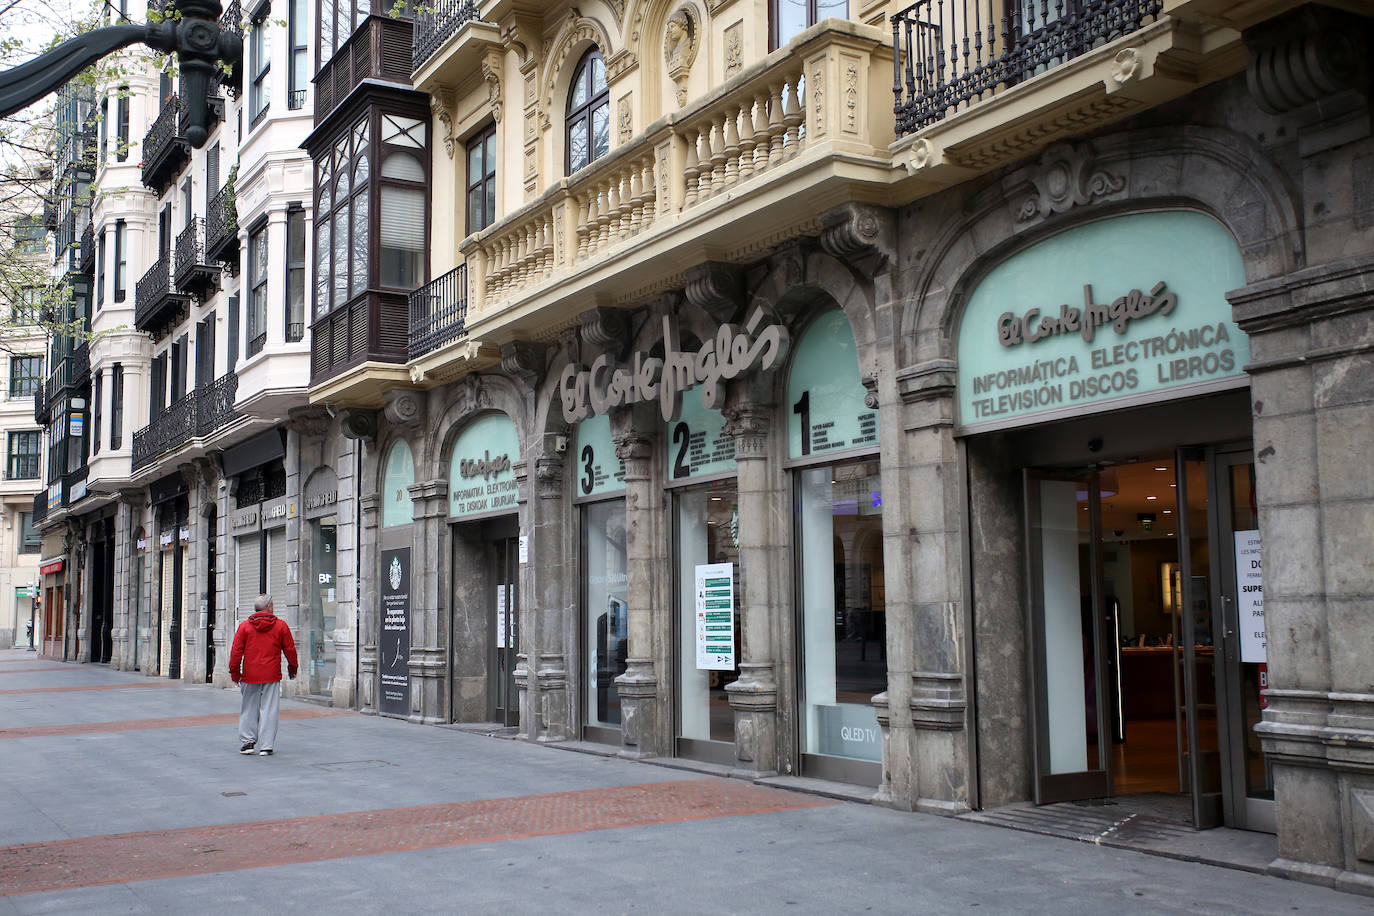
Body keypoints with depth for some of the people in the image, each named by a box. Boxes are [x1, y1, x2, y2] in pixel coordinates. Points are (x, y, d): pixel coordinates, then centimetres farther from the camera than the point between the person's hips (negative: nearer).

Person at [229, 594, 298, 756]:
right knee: (269, 711, 2)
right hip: (272, 676, -1)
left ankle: (248, 741, 11)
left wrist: (234, 672, 8)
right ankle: (266, 746, 2)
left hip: (250, 676, 1)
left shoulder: (244, 626, 1)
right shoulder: (281, 625, 0)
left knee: (249, 709, 14)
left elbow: (236, 651, 0)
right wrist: (292, 669, 18)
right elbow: (290, 650, 4)